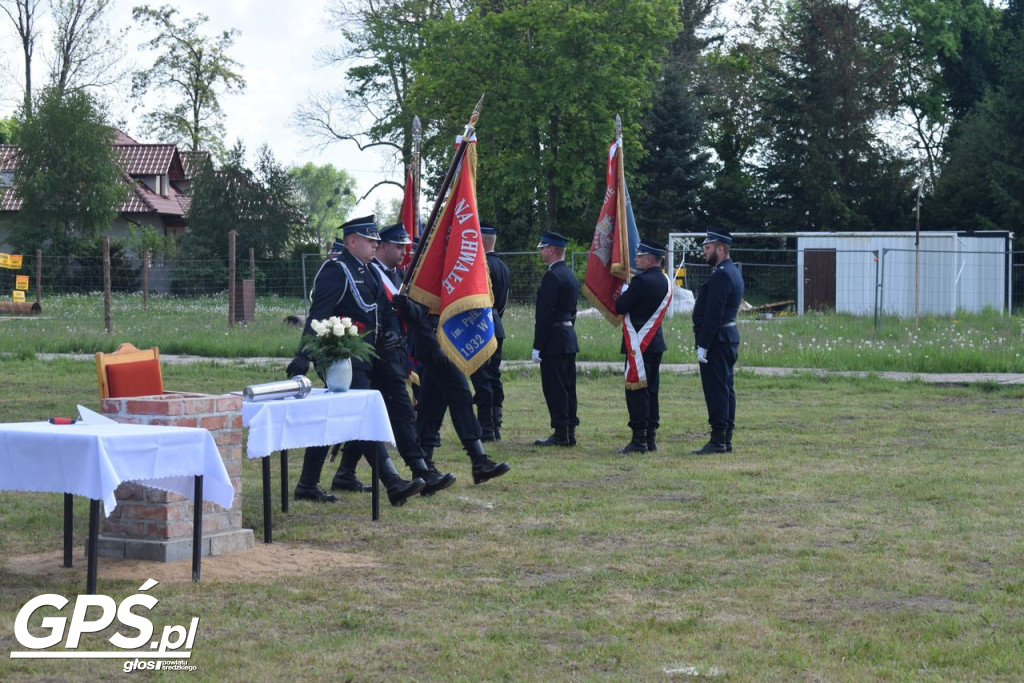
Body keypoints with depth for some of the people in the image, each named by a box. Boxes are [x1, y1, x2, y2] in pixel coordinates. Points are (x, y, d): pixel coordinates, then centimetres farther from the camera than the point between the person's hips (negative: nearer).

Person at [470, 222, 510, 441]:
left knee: (482, 379, -7)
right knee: (494, 378, 11)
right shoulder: (503, 266, 15)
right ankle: (495, 427, 14)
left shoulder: (482, 265, -15)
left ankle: (485, 428, -8)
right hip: (497, 328, 10)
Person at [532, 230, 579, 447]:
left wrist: (537, 346, -17)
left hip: (554, 340, -10)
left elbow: (545, 314, -19)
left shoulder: (552, 277, -16)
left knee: (555, 388, -6)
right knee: (568, 386, 11)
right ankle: (569, 432, 14)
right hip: (570, 338, 10)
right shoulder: (571, 275, 15)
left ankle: (560, 434, -5)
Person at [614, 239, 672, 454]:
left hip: (639, 345, -9)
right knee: (651, 390, 12)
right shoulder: (665, 281, 12)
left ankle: (639, 440, -6)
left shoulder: (642, 281, -17)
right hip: (656, 342, 9)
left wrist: (624, 289, 4)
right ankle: (650, 438, 15)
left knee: (636, 390, -6)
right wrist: (627, 296, 7)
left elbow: (620, 308, -13)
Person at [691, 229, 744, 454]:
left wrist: (702, 346, -21)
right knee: (726, 389, 11)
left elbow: (712, 314, -21)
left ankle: (718, 441, -7)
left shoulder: (721, 275, -17)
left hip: (716, 339, -11)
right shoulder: (733, 272, 16)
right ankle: (726, 440, 15)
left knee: (716, 390, -8)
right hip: (729, 337, 11)